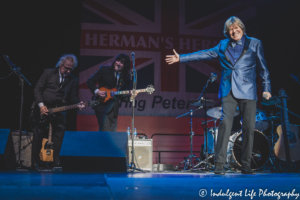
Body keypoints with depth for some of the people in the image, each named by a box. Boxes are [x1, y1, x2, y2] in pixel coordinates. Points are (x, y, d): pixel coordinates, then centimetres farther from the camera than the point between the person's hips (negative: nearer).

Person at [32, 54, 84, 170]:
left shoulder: (73, 80, 7)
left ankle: (55, 162, 3)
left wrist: (78, 104, -19)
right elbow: (37, 89, -1)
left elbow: (73, 97, 4)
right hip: (43, 109, -1)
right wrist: (41, 105, -12)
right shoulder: (48, 73, 2)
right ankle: (35, 162, 12)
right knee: (38, 135, 1)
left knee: (58, 138, -5)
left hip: (59, 111, 1)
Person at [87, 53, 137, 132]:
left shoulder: (125, 78, 10)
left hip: (114, 109, 5)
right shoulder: (104, 69, -1)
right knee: (105, 131, -15)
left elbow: (122, 96, 9)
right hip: (102, 106, -5)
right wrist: (96, 91, -13)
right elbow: (90, 81, 2)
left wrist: (130, 97, -11)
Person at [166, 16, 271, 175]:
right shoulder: (223, 45, 15)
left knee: (249, 128, -1)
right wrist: (181, 58, 7)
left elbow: (262, 67, 9)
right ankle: (219, 164, -8)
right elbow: (204, 54, 13)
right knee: (225, 123, -12)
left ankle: (246, 166, 10)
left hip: (247, 91, -1)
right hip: (228, 90, 1)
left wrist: (266, 88, -1)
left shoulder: (255, 44, 10)